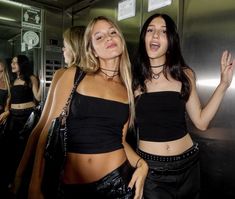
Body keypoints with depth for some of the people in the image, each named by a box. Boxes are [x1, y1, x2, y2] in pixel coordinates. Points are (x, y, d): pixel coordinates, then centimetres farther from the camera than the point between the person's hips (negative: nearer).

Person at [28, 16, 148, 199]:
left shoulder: (128, 88, 3)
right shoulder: (73, 76, -4)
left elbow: (120, 140, 8)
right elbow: (50, 130, -4)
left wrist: (141, 164, -9)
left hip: (118, 180, 2)